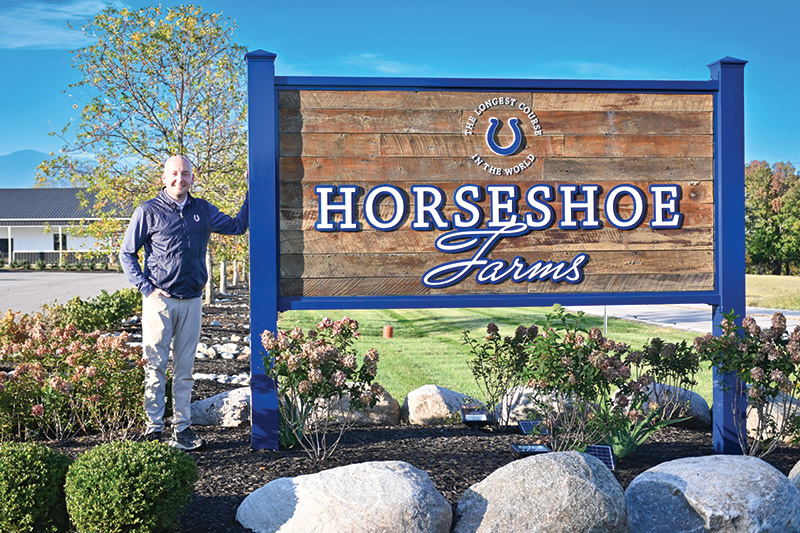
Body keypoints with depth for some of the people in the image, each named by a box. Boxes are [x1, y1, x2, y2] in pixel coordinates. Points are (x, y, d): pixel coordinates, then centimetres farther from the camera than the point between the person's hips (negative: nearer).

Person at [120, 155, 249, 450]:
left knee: (185, 369, 8)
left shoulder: (202, 210, 11)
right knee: (155, 367, 0)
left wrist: (252, 191, 14)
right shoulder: (148, 212, -1)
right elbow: (127, 254, 3)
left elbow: (236, 226, 20)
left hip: (192, 302, 4)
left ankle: (182, 428, 15)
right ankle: (154, 428, 8)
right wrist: (146, 288, -7)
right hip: (160, 301, -4)